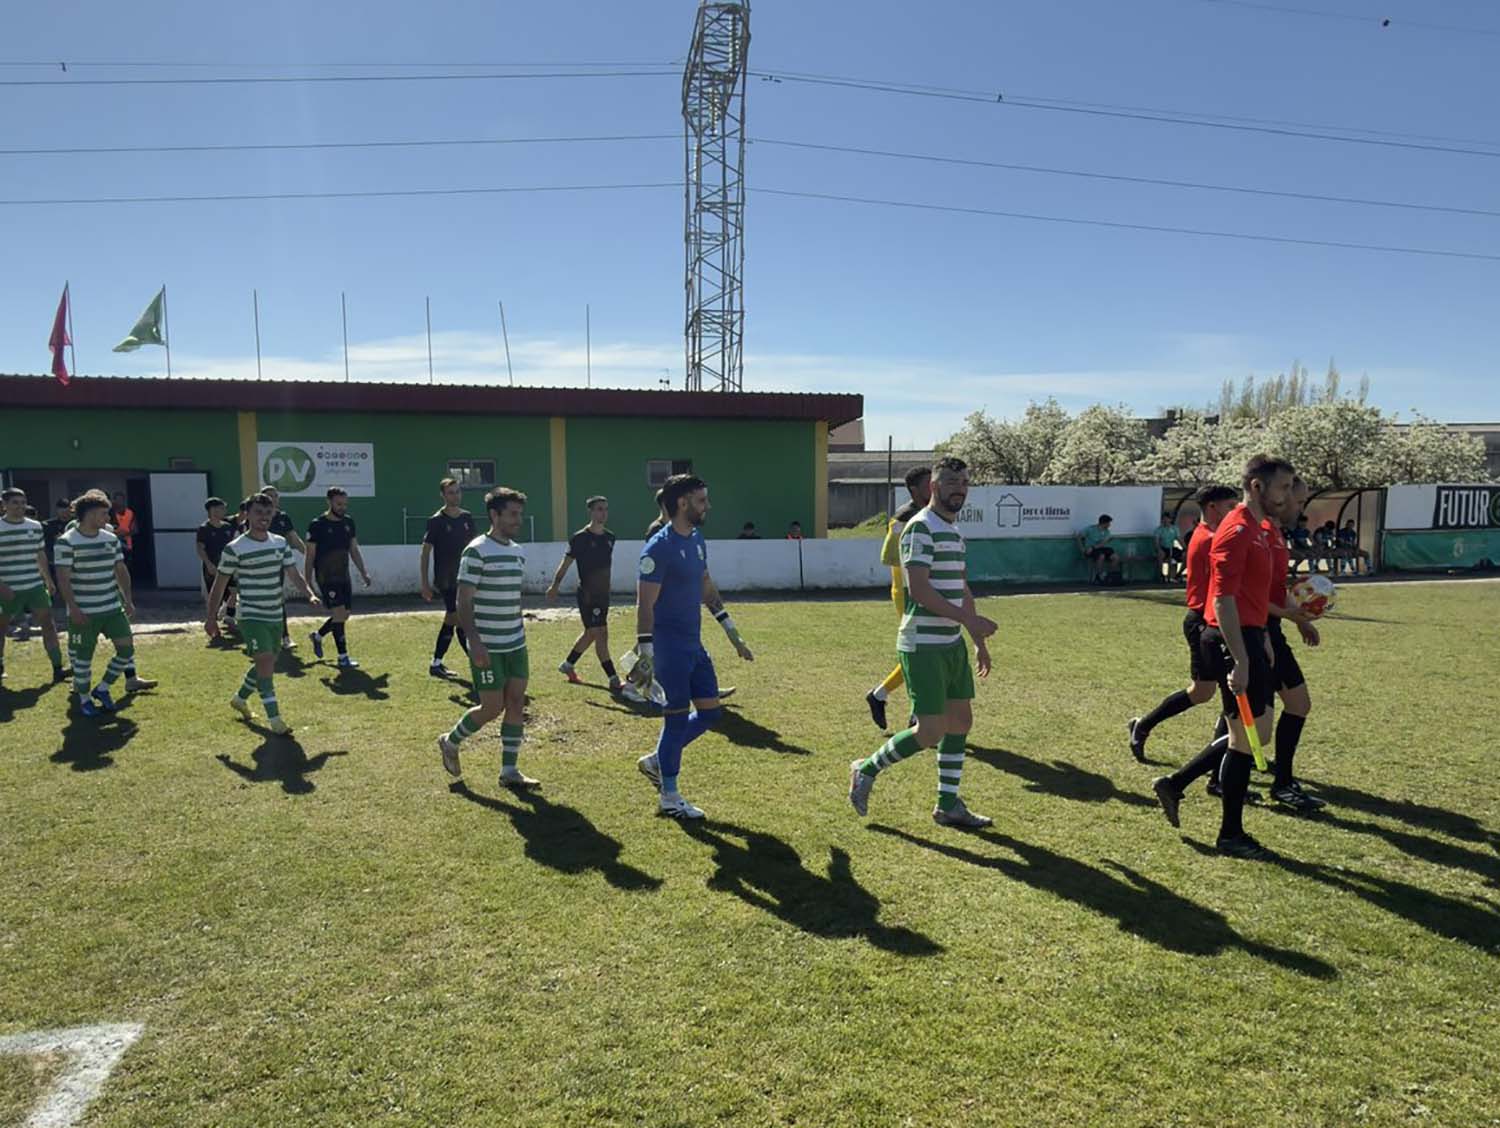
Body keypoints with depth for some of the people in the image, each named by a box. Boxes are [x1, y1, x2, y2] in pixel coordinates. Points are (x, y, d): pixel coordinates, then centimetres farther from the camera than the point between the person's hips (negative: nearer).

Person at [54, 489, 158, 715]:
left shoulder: (111, 539, 7)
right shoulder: (67, 542, -9)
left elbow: (121, 571, 13)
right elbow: (63, 578, -11)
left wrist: (128, 601, 8)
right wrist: (73, 608, -17)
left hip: (112, 608, 5)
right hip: (83, 612, -5)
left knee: (126, 648, 0)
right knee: (84, 656, 4)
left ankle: (102, 689, 18)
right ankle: (84, 698, 22)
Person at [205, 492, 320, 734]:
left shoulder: (280, 543, 5)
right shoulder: (235, 549, -11)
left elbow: (294, 574, 5)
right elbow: (219, 584, -4)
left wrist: (310, 595, -12)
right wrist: (212, 618, -3)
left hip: (275, 615, 6)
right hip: (252, 616, -6)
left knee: (267, 663, 17)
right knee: (265, 661, -16)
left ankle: (240, 698, 42)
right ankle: (274, 718, -14)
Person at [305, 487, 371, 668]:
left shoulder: (348, 522, 7)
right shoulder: (317, 525, -10)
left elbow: (354, 550, 15)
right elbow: (310, 555, -6)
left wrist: (363, 572, 8)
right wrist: (308, 582, -8)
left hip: (344, 576, 7)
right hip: (326, 578, -7)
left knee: (344, 615, 10)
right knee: (339, 614, -12)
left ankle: (317, 636, 36)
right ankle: (343, 657, -6)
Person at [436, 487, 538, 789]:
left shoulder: (518, 552, 11)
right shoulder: (477, 551, -13)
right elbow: (464, 601, -14)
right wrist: (475, 642, -20)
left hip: (516, 644, 7)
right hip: (487, 647, -7)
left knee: (517, 703, 5)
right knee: (492, 707, -2)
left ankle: (509, 771, 13)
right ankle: (450, 742, 25)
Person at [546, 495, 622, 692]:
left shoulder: (610, 537, 8)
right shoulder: (580, 538, -11)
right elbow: (565, 564, -8)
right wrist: (554, 587, -11)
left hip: (603, 594, 8)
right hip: (587, 595, -8)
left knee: (590, 633, 17)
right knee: (601, 635, -8)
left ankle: (567, 665, 36)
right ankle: (614, 681, -6)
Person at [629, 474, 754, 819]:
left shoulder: (697, 540, 10)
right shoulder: (659, 548, -17)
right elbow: (645, 605, -18)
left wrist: (732, 632, 19)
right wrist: (645, 655, -21)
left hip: (694, 644, 9)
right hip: (670, 646, -9)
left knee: (710, 713, 11)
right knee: (677, 718, -1)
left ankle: (656, 761, 28)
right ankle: (669, 799, 15)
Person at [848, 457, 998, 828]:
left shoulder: (955, 531, 15)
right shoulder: (921, 528, -14)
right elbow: (918, 590, -22)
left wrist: (978, 640, 20)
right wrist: (970, 619, -23)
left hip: (952, 644, 9)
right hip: (923, 647, -9)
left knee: (961, 720, 11)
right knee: (930, 731, -8)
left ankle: (948, 805, 22)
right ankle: (867, 769, 13)